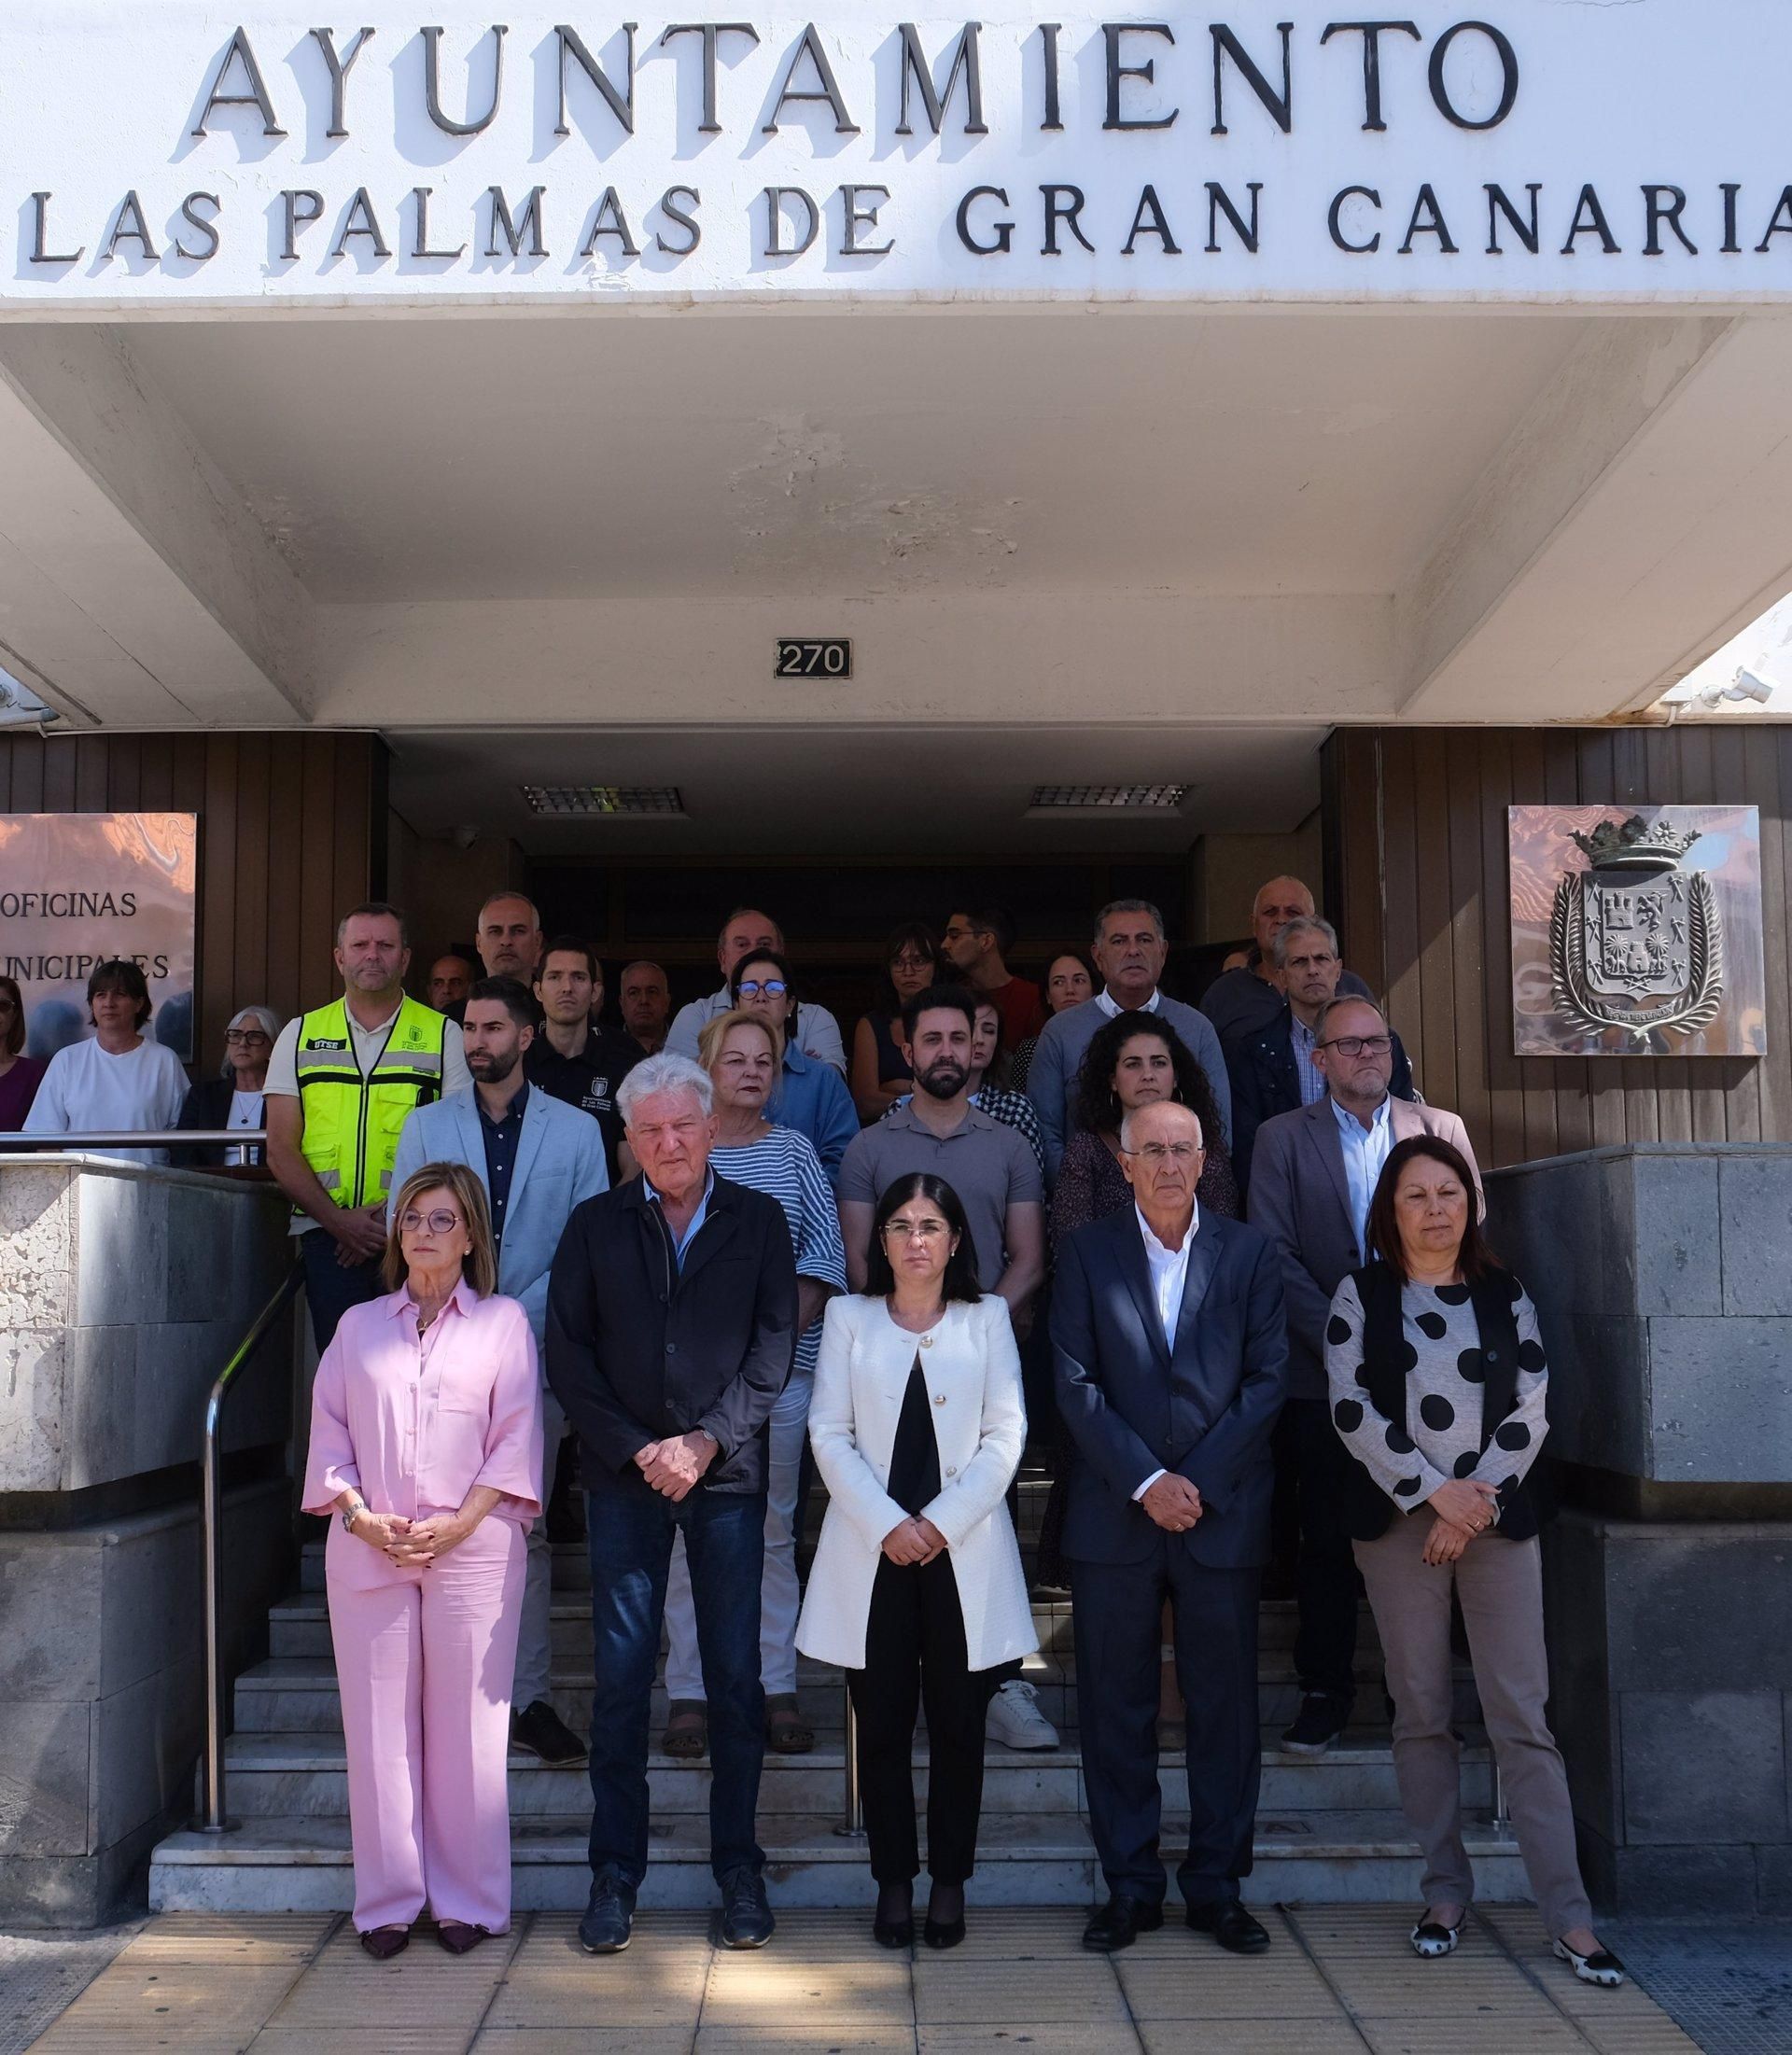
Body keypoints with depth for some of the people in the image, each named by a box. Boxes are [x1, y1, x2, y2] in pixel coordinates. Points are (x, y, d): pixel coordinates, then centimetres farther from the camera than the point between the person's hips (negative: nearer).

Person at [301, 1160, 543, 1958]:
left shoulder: (502, 1322, 7)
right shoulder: (358, 1325, 15)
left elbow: (516, 1437, 1)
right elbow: (329, 1434, 10)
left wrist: (458, 1522, -10)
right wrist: (359, 1515, -6)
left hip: (471, 1550, -2)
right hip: (367, 1553, 2)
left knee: (467, 1728, 0)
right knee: (378, 1728, 4)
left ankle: (468, 1901, 11)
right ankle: (387, 1901, 14)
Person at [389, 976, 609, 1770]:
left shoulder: (576, 1132, 7)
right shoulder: (426, 1126, 11)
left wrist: (512, 1314, -9)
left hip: (533, 1350, -1)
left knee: (525, 1529, 2)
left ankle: (526, 1698, 9)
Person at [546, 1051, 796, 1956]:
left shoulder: (758, 1220, 6)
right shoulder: (595, 1225, 8)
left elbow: (774, 1347, 1)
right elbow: (567, 1353, 3)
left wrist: (707, 1442, -10)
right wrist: (634, 1449, -7)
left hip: (727, 1473, 0)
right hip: (624, 1475, 0)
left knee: (736, 1676, 3)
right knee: (621, 1677, 2)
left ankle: (739, 1870, 15)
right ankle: (615, 1874, 13)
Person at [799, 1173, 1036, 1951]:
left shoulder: (987, 1318, 8)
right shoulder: (849, 1317, 8)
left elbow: (1005, 1434, 1)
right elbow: (829, 1433, 1)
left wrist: (943, 1521, -9)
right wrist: (887, 1524, -9)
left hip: (964, 1550, 0)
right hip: (872, 1550, 0)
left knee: (959, 1724, 4)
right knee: (882, 1724, 3)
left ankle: (950, 1881, 16)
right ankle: (893, 1880, 16)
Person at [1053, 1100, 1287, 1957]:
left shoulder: (1247, 1252, 6)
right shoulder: (1087, 1253, 4)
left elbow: (1267, 1379, 1)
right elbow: (1076, 1385, -2)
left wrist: (1198, 1481, -8)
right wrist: (1146, 1482, -11)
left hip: (1224, 1512, 1)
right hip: (1114, 1517, 0)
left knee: (1225, 1703, 6)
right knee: (1116, 1707, 5)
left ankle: (1216, 1885, 19)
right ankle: (1130, 1886, 17)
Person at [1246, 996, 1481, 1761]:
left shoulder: (1443, 1130, 8)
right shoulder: (1282, 1138, 5)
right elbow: (1275, 1256, -2)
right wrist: (1341, 1343, -10)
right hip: (1324, 1374, -1)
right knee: (1326, 1539, 4)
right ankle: (1324, 1692, 16)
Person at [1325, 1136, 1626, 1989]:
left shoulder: (1504, 1295, 8)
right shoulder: (1361, 1296, 3)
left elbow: (1531, 1407, 2)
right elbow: (1350, 1406, -5)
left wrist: (1479, 1500, -8)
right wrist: (1436, 1491, -11)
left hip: (1497, 1517, 0)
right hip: (1400, 1519, 0)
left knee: (1523, 1716, -3)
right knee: (1421, 1712, 5)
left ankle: (1569, 1916, 0)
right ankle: (1446, 1890, 17)